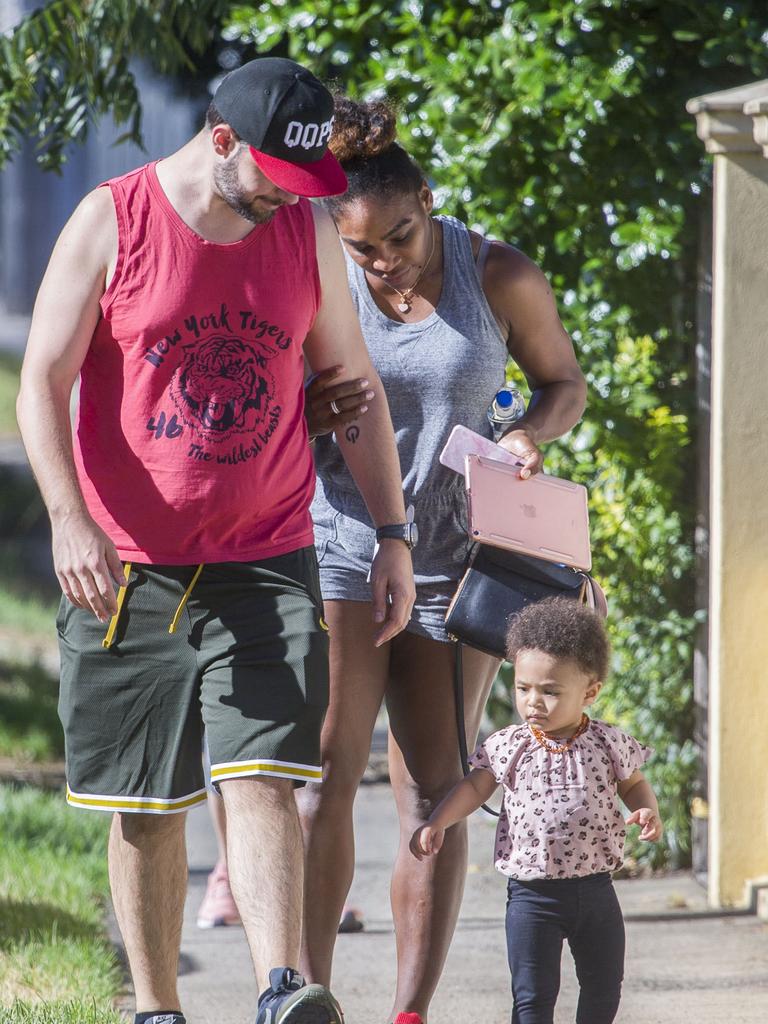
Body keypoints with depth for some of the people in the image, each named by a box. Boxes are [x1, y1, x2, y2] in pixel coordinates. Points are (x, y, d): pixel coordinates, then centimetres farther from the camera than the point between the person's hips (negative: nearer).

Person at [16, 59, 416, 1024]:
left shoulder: (309, 233, 6)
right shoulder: (111, 221, -4)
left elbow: (354, 387, 15)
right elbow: (43, 383, -6)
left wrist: (393, 535, 10)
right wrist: (71, 518, -20)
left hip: (264, 565, 1)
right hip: (125, 568, -1)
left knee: (261, 780, -13)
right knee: (143, 806, 4)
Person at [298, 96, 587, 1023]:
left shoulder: (498, 277, -3)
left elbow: (566, 381, 10)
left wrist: (532, 432, -12)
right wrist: (310, 414, -20)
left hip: (455, 555, 1)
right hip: (339, 542, -1)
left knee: (434, 790, 0)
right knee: (324, 776, -11)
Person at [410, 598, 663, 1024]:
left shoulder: (607, 744, -4)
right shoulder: (508, 747, -4)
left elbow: (634, 784, 10)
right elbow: (475, 787, 8)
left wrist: (647, 812, -10)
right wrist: (437, 823, -3)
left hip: (594, 891, 1)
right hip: (531, 893, -1)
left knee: (603, 987, 15)